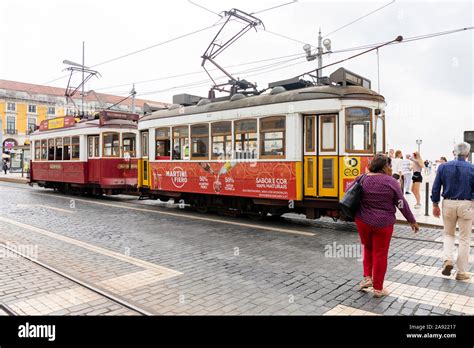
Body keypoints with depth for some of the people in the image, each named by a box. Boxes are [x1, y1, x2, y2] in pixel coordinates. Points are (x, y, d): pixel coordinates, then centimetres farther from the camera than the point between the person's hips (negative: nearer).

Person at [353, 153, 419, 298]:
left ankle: (367, 277, 18)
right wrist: (412, 221, 7)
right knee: (380, 254, 9)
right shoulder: (391, 182, -11)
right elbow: (402, 204, -5)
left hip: (363, 221, 3)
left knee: (368, 249, 26)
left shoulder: (363, 179, -2)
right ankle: (378, 289, 18)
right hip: (383, 224, -3)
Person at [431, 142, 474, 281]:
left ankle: (448, 260, 0)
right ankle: (461, 272, 15)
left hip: (448, 204, 2)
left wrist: (435, 204, 8)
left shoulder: (443, 167, -2)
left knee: (448, 234, 21)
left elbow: (436, 187, 0)